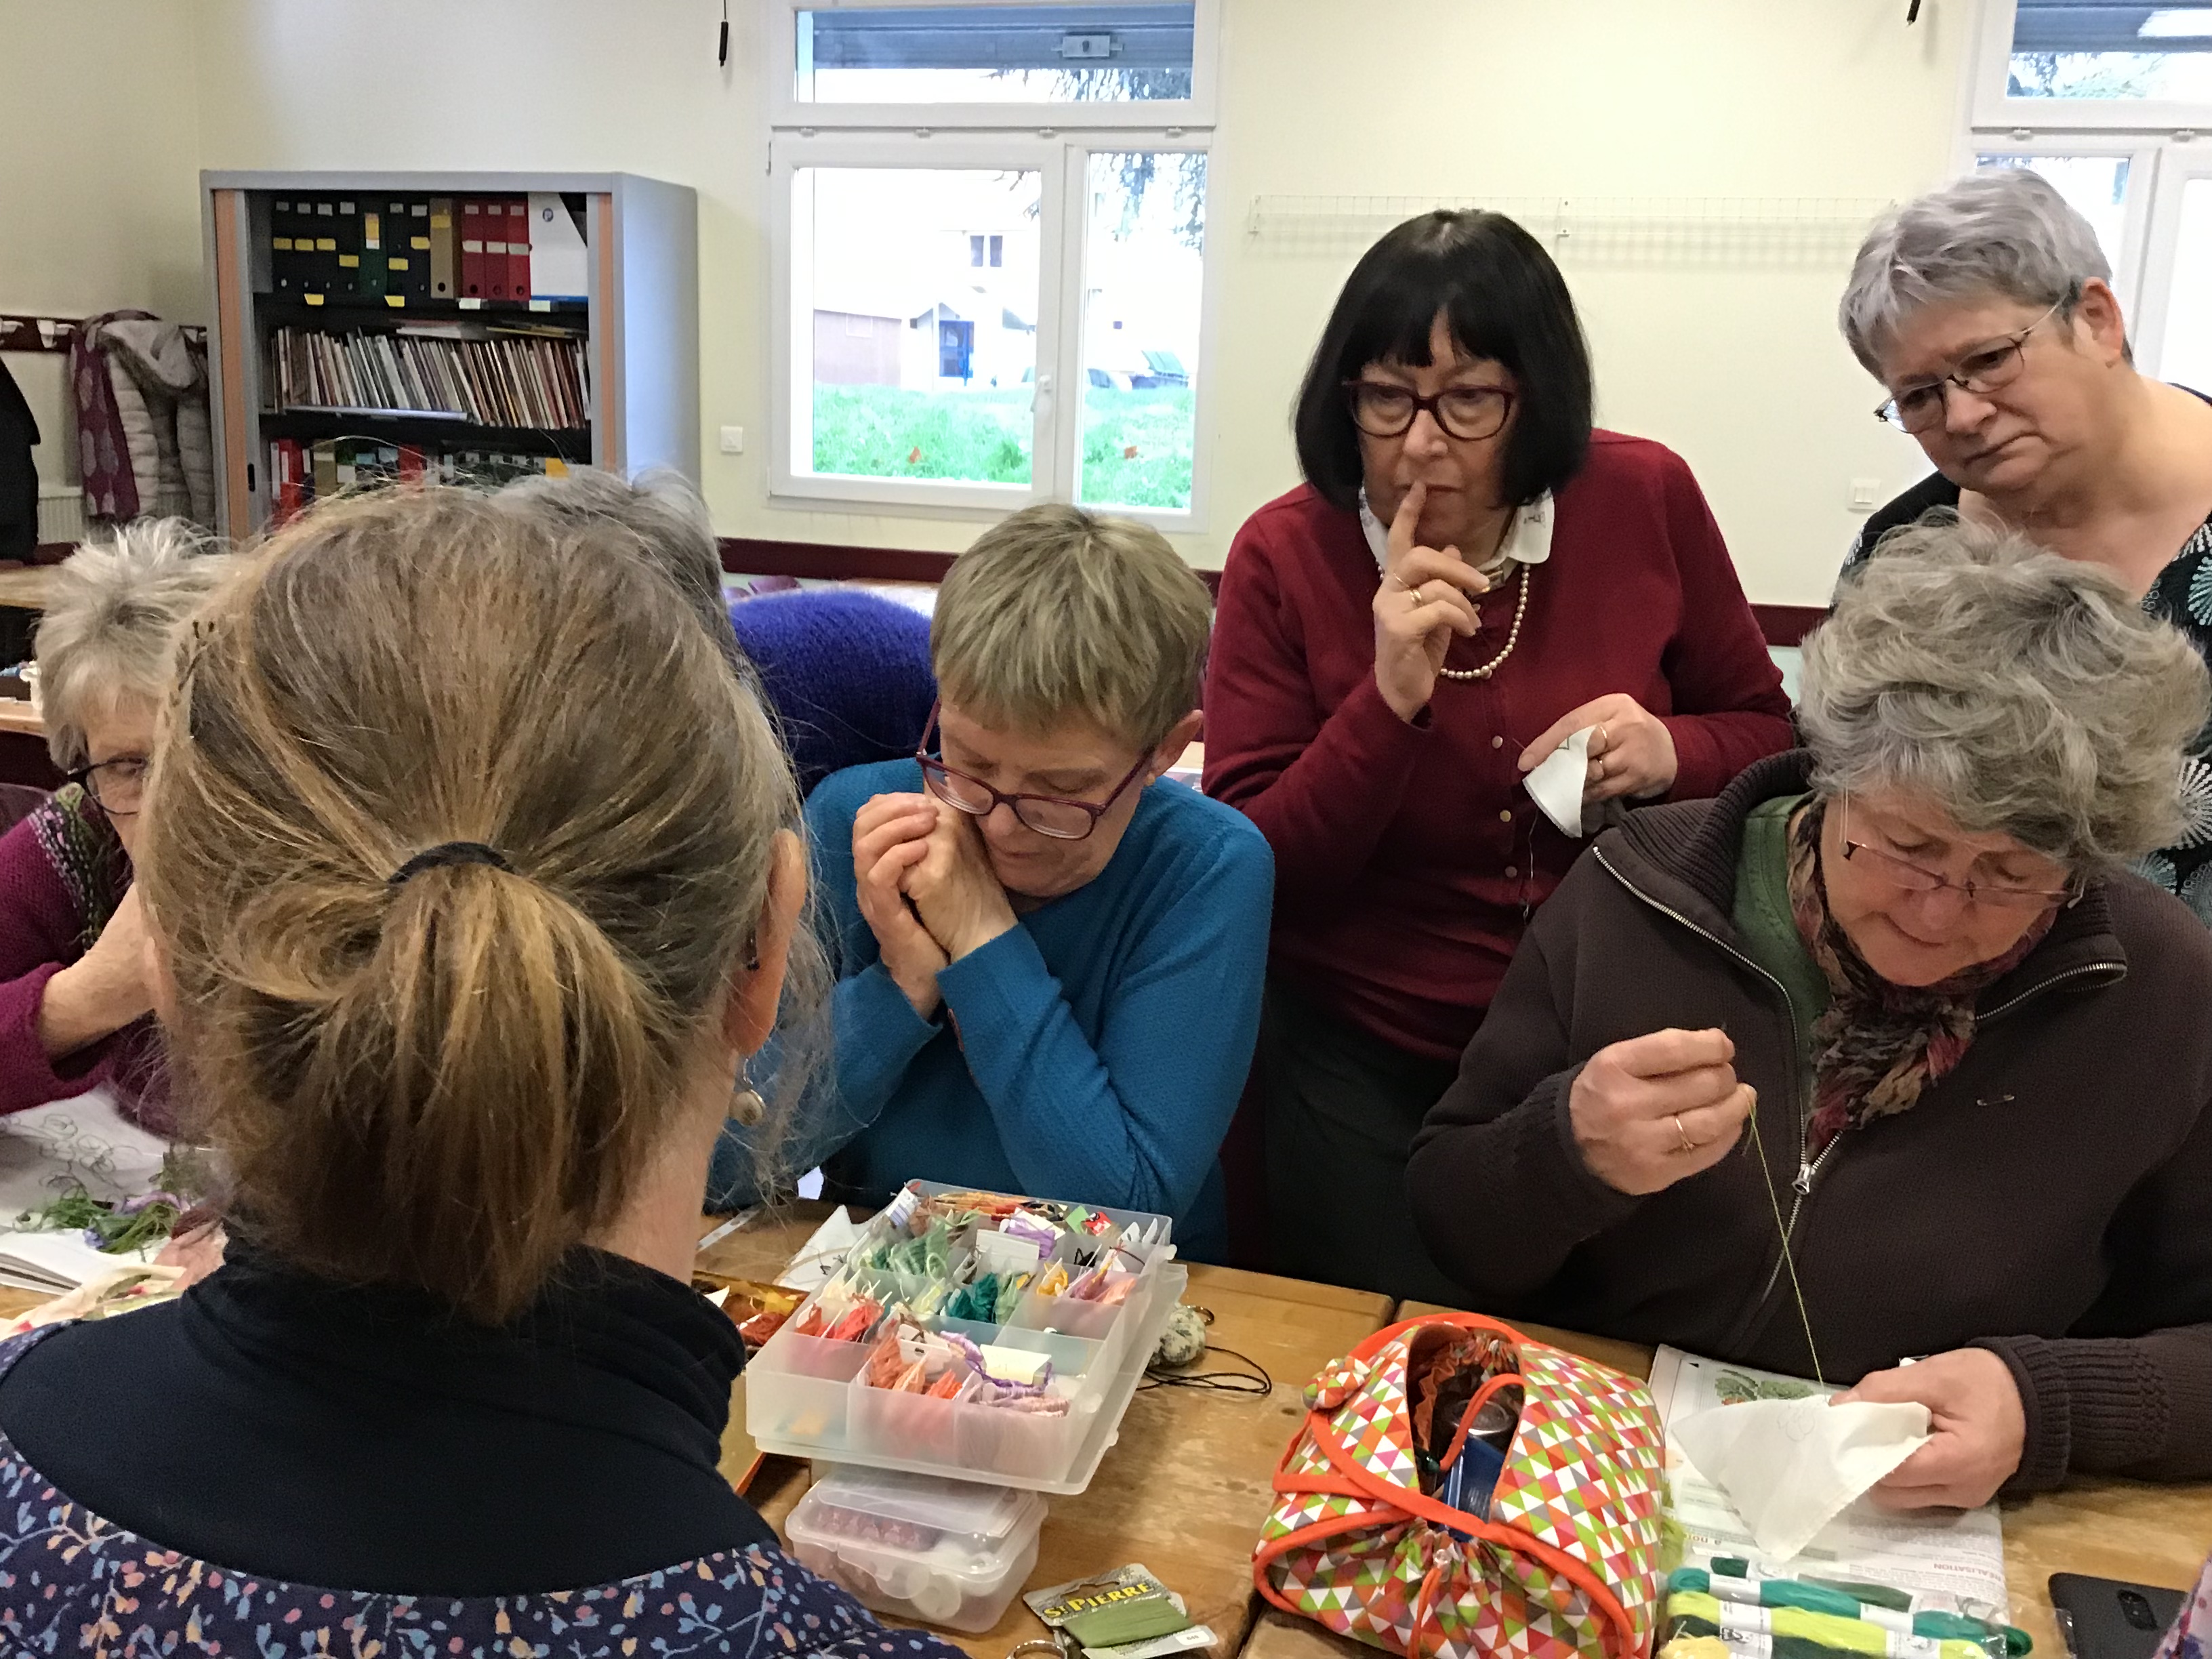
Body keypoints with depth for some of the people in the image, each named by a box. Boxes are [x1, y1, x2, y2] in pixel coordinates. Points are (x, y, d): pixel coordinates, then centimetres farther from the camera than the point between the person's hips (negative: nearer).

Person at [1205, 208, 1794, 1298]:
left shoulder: (1646, 501, -5)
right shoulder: (1284, 555, -10)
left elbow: (1766, 731, 8)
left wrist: (1673, 754, -15)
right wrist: (1388, 703, -26)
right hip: (1363, 1060, -1)